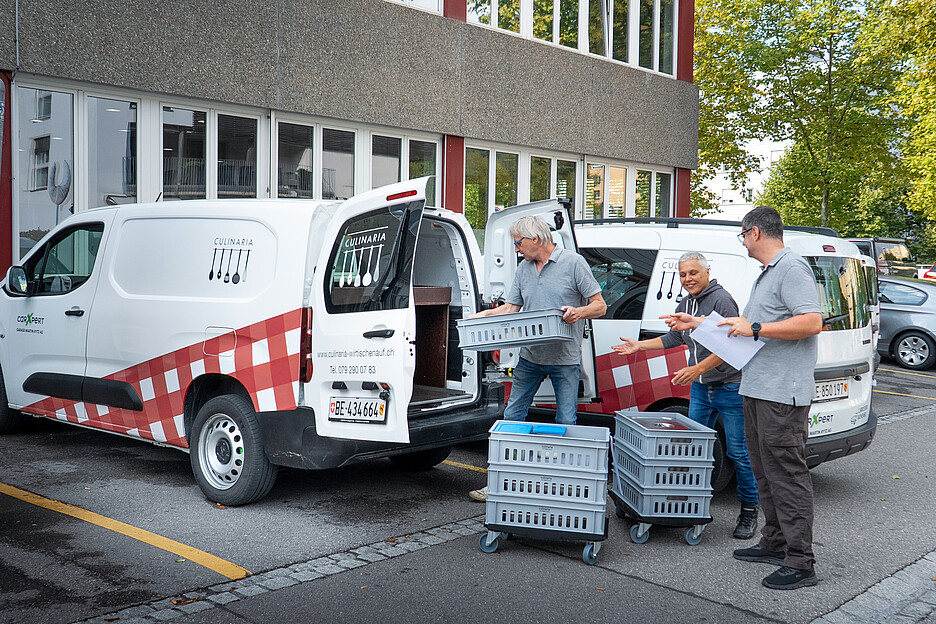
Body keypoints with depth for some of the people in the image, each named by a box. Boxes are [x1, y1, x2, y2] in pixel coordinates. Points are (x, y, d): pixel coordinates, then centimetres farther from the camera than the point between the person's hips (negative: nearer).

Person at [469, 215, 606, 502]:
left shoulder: (573, 263, -4)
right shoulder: (523, 269, 13)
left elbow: (600, 305, -4)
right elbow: (510, 307, 13)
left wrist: (579, 312, -24)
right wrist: (482, 316, -3)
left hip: (565, 358, -5)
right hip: (530, 357, 5)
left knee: (566, 423, -1)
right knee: (512, 416, 5)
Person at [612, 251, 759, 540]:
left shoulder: (721, 300, -15)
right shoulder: (685, 305, 11)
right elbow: (673, 338, 25)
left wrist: (698, 368, -31)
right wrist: (640, 346, 18)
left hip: (729, 387, -8)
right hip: (700, 388, 8)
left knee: (738, 452, -2)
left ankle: (749, 512, 10)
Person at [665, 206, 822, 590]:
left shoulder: (792, 269, -12)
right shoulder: (766, 274, 21)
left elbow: (812, 322, -23)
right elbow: (745, 325, 30)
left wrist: (755, 329, -21)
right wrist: (697, 325, 28)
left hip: (783, 393, -11)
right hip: (757, 389, 11)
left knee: (786, 472, -9)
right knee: (764, 471, 16)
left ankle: (800, 563, -5)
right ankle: (774, 543, 26)